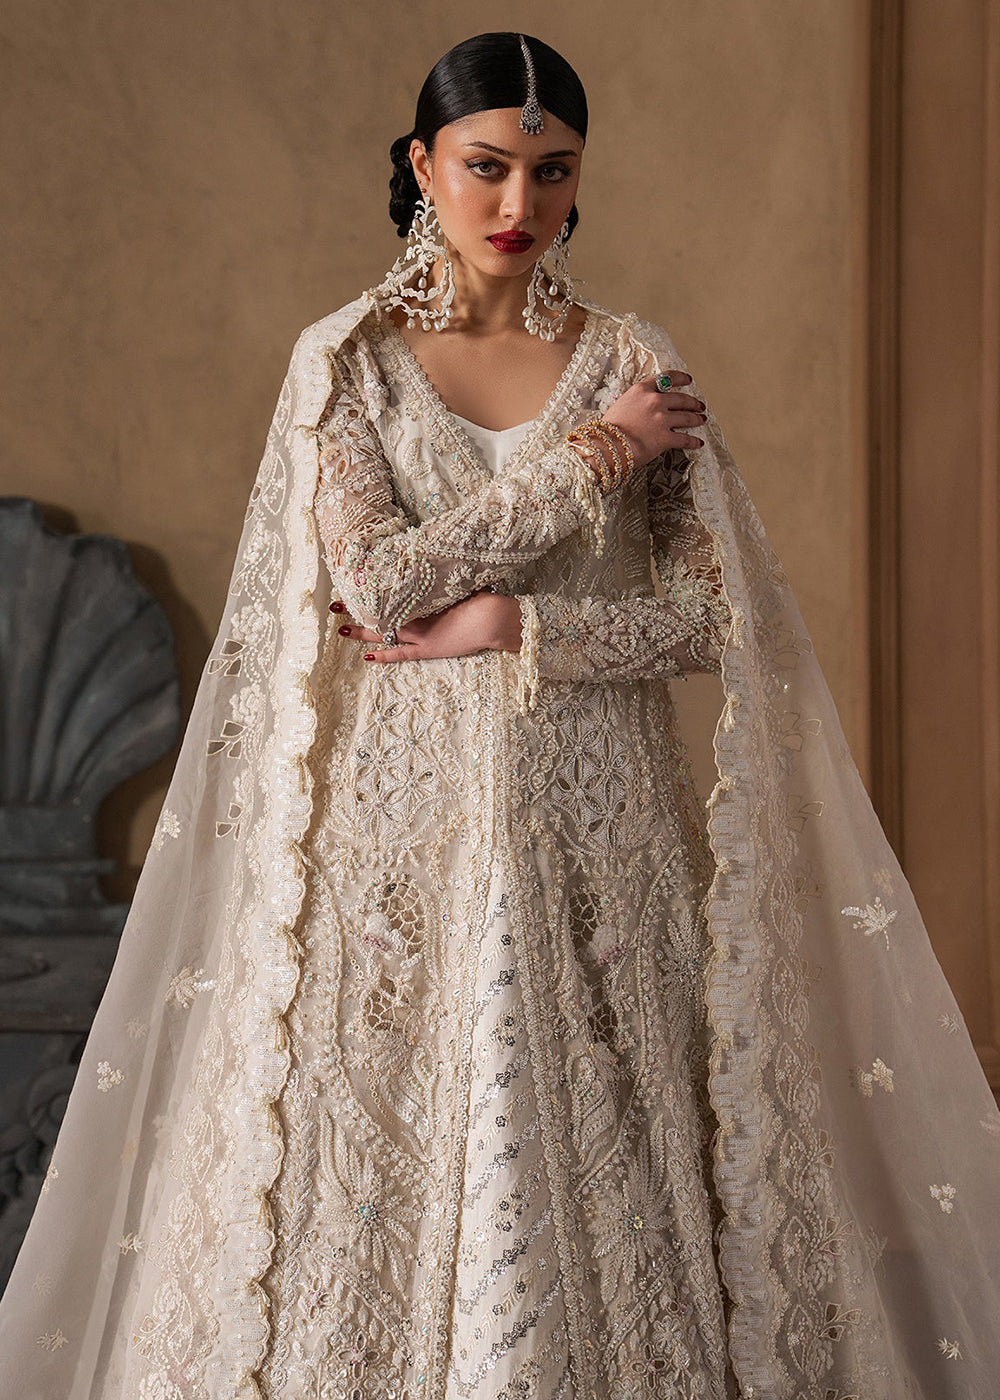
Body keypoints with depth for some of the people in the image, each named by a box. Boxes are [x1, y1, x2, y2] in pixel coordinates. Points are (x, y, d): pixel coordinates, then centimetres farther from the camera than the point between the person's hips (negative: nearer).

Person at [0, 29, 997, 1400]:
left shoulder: (637, 363, 5)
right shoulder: (344, 358, 2)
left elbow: (715, 615, 0)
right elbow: (369, 584, -11)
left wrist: (517, 628, -12)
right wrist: (587, 459, -10)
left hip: (597, 821, 1)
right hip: (404, 821, -1)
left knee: (601, 1153, 4)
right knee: (388, 1165, 2)